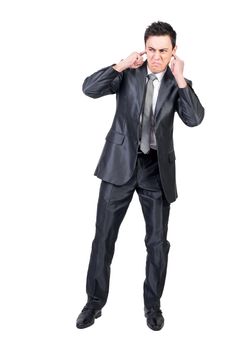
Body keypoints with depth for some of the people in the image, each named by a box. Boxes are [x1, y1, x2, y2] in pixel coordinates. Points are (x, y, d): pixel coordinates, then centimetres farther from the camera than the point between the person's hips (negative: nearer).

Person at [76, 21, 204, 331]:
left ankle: (153, 304, 26)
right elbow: (89, 88, -10)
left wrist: (180, 79, -17)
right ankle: (95, 301, 20)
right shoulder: (129, 74, 2)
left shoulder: (178, 83, 4)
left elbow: (195, 119, -12)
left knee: (158, 241, 7)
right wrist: (122, 65, -17)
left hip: (157, 168, 1)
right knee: (104, 236, 4)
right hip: (121, 163, 0)